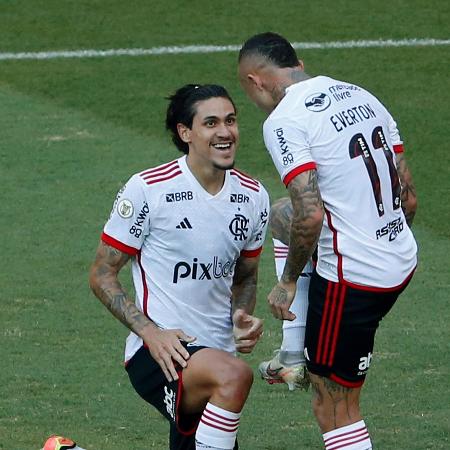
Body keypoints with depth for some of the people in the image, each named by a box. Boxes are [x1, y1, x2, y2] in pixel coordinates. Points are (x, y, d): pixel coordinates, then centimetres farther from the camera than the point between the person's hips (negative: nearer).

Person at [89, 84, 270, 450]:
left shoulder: (253, 197, 7)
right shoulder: (147, 189, -10)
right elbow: (102, 275, -4)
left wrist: (244, 318, 0)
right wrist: (150, 332, -17)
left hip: (217, 351, 7)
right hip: (158, 352, -7)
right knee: (234, 375, -37)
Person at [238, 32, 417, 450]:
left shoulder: (283, 121, -14)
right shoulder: (361, 96, 10)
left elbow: (310, 215, -23)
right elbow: (408, 197, 13)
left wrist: (287, 281, -9)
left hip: (353, 278, -9)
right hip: (402, 262, 9)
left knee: (334, 409, 1)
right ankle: (298, 359, 41)